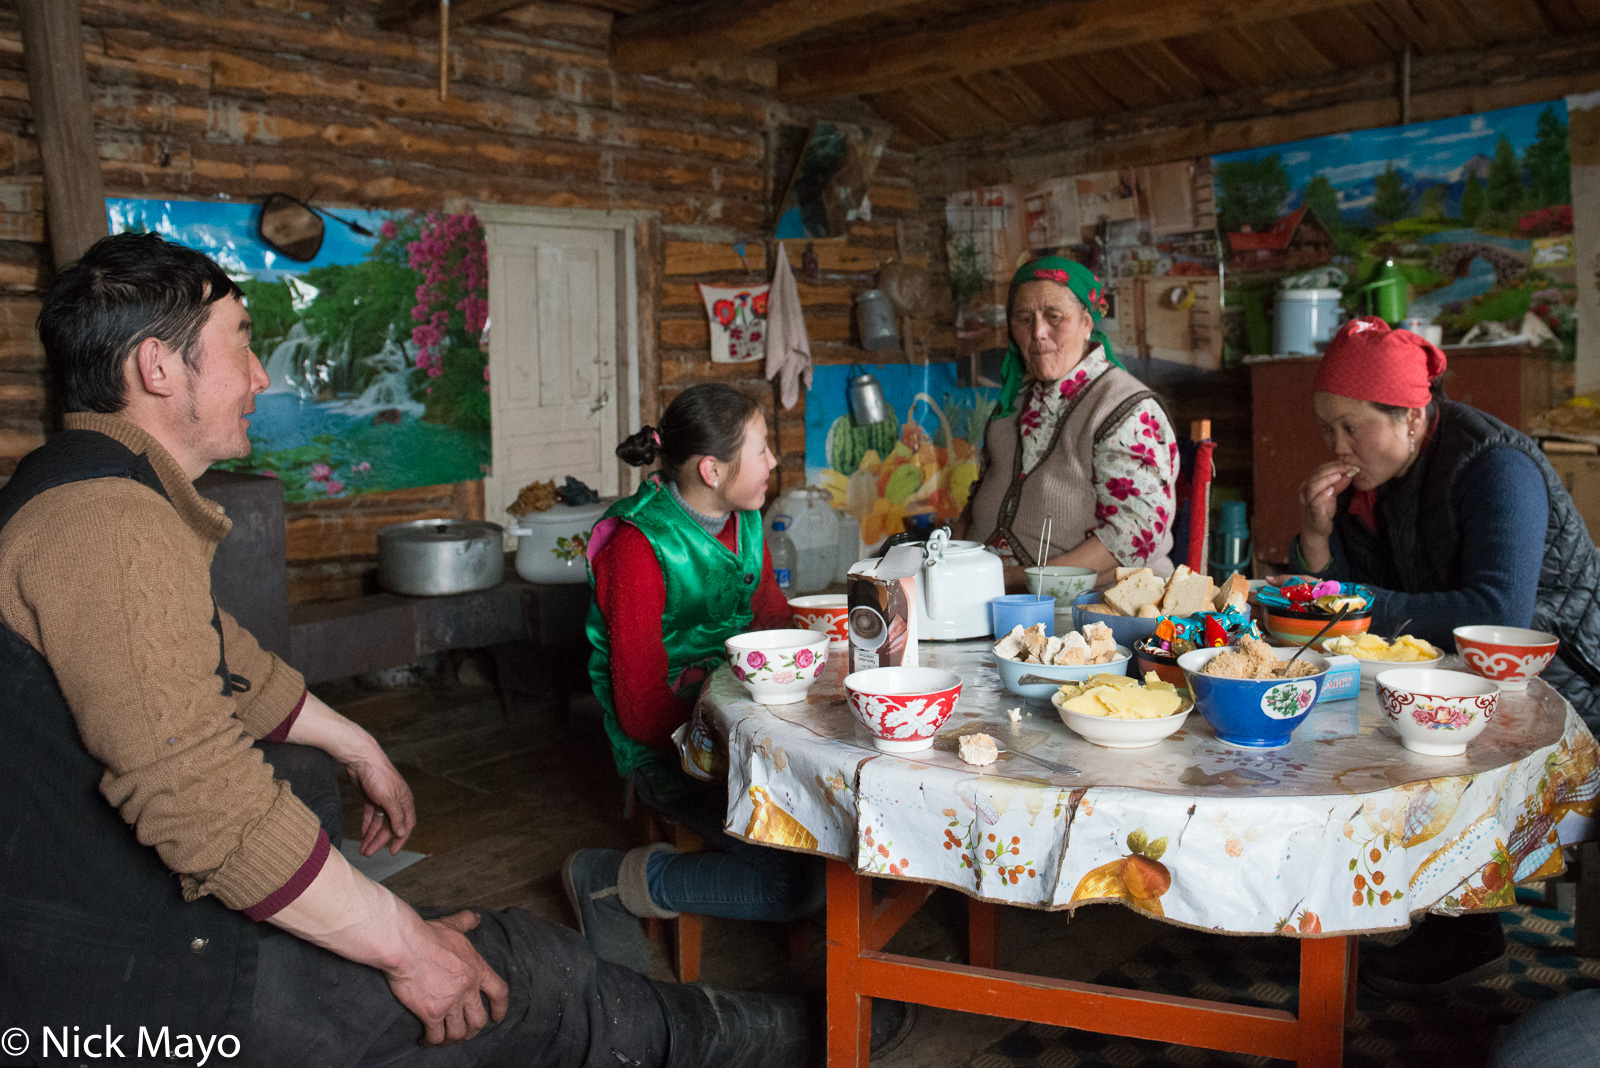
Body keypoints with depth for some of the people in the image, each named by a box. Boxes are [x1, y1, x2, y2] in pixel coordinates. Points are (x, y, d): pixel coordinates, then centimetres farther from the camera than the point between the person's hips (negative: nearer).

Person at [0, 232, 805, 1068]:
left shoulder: (86, 485, 10)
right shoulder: (110, 518, -25)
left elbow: (221, 665, 21)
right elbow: (196, 793, -31)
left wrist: (361, 750, 27)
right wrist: (402, 946, -23)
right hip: (123, 966, -11)